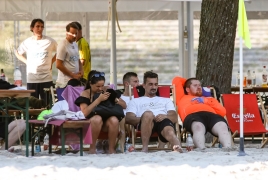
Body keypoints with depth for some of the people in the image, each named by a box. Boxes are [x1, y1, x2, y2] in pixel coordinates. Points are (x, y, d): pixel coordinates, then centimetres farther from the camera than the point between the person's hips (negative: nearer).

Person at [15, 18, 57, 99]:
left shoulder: (50, 41, -1)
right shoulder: (27, 42, 2)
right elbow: (17, 53, 18)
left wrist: (52, 61, 3)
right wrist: (26, 62, 5)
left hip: (47, 78, -1)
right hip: (31, 80, 1)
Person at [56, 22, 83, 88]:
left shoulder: (75, 45, 15)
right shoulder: (63, 46, -10)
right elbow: (58, 65, -14)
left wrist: (81, 71, 4)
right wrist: (73, 75, -12)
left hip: (76, 81, 7)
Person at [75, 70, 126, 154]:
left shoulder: (106, 92, 5)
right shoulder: (85, 94, -4)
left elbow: (124, 105, 5)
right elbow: (84, 113, -21)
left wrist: (116, 100, -17)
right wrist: (99, 99, -25)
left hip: (105, 123, 3)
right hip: (89, 123, -3)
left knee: (114, 120, -29)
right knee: (97, 119, -35)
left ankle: (111, 149, -20)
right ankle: (92, 148, -22)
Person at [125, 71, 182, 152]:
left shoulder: (166, 100, 38)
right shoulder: (135, 101, 32)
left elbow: (175, 118, 19)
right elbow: (128, 118, 12)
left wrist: (165, 116, -8)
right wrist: (142, 118, -11)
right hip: (144, 123, -1)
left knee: (169, 131, -39)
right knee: (148, 114, -40)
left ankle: (178, 148, -75)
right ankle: (145, 148, -41)